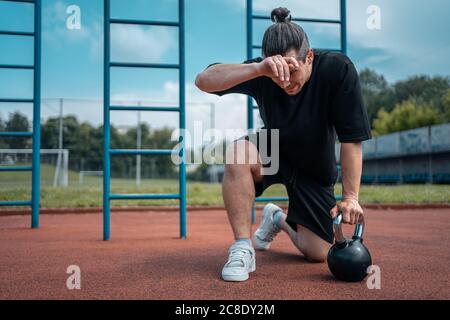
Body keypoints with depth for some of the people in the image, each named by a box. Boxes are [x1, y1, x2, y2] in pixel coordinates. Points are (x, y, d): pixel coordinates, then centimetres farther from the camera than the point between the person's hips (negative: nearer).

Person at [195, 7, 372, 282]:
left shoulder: (338, 69, -26)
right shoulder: (262, 73, -24)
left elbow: (352, 140, -23)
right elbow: (203, 81, -38)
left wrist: (350, 197, -28)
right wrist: (258, 68, -52)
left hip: (316, 170, 1)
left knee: (318, 254, -2)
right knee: (238, 152, -36)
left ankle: (278, 219, 32)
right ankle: (243, 249, -24)